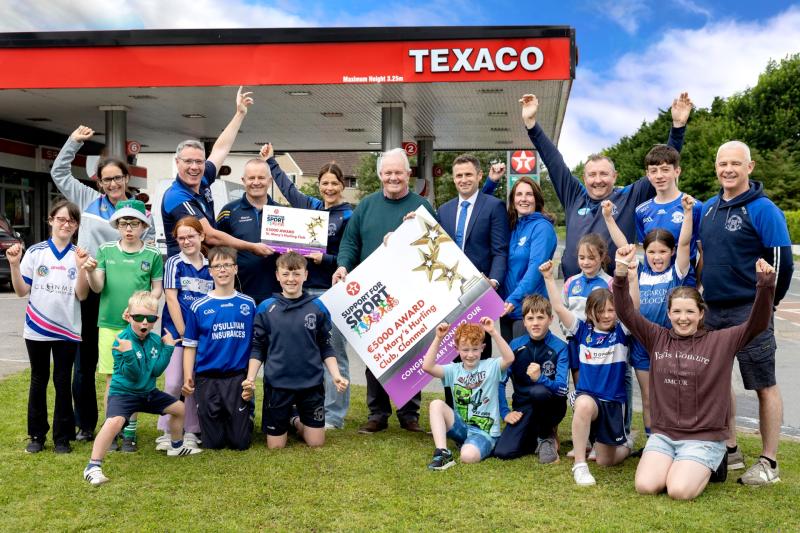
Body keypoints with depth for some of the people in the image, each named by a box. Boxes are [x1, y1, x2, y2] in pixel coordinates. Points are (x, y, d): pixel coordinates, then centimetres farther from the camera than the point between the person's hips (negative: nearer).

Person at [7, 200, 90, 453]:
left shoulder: (79, 255, 0)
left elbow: (81, 295, -6)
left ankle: (62, 437, 13)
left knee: (62, 383, 5)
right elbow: (21, 291, 0)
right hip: (37, 329, 0)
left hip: (67, 330, 0)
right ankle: (37, 435, 20)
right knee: (38, 381, 10)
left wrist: (81, 267, -20)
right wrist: (14, 264, -14)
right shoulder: (35, 252, -1)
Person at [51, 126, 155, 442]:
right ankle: (85, 424, 21)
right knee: (84, 362, 9)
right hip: (87, 292, 2)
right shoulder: (88, 200, 8)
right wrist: (75, 141, 12)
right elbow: (59, 172, 16)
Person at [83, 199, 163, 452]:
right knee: (112, 380, 6)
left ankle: (130, 432, 15)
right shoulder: (105, 250, 4)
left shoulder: (152, 255, 2)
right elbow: (97, 287, -1)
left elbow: (157, 288, 7)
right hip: (109, 324, 1)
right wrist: (90, 271, -21)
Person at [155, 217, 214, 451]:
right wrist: (183, 333, -12)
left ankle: (190, 432, 19)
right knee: (173, 383, -7)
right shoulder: (174, 263, -2)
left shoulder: (210, 266, 8)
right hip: (177, 332, -3)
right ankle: (166, 432, 5)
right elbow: (171, 298, -8)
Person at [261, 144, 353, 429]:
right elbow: (288, 187, 28)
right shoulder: (311, 206, 13)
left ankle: (334, 415, 6)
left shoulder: (348, 216, -4)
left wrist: (326, 259, -22)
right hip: (306, 289, 6)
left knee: (333, 353, -2)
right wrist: (271, 160, 34)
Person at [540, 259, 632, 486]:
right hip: (587, 396, 0)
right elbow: (558, 307, -8)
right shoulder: (583, 331, -1)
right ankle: (579, 465, -27)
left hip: (614, 401, 0)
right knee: (584, 405, -40)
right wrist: (548, 278, -17)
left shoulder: (621, 332, -4)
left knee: (605, 461, 8)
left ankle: (625, 443, 45)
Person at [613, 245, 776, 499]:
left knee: (680, 491, -22)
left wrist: (765, 284, -28)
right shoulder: (657, 338, 5)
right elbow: (626, 312, -3)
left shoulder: (720, 341, -1)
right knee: (645, 486, -18)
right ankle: (674, 465, 14)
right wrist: (621, 270, -19)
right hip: (663, 434, 3)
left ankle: (710, 466, 11)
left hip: (704, 437, -2)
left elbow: (757, 323, -11)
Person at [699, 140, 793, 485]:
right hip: (712, 310, 7)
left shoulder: (763, 210, -11)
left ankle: (768, 462, 11)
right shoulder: (708, 209, 10)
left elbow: (781, 260, -12)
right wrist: (708, 289, 15)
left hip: (749, 311, -7)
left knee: (765, 386, 2)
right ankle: (729, 451, 27)